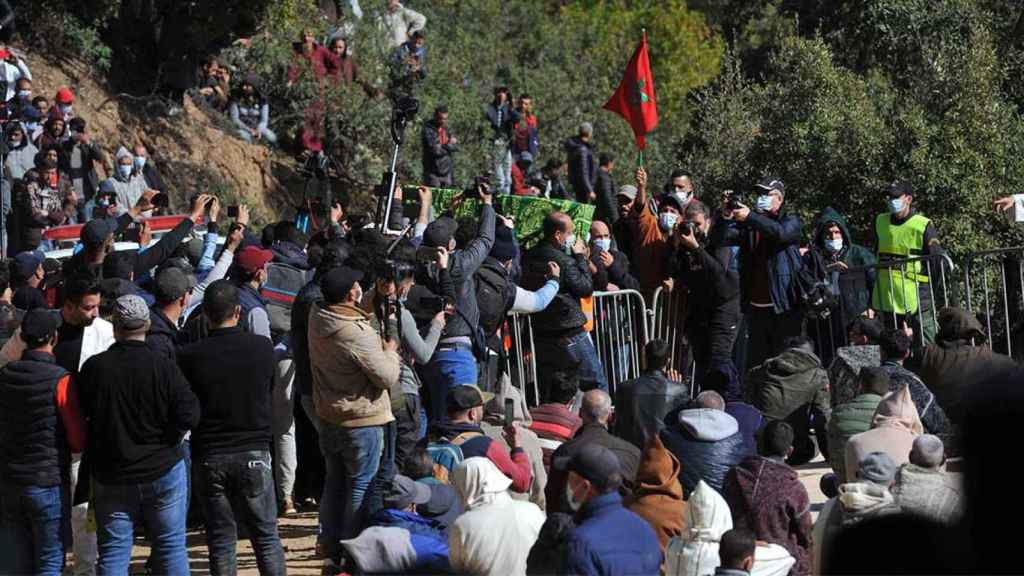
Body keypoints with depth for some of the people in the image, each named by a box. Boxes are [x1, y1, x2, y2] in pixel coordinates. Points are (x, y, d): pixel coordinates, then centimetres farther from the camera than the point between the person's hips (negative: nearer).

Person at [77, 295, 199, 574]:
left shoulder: (93, 368, -7)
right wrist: (166, 438, 3)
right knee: (171, 547, 10)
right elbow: (189, 415, -15)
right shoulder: (164, 368, -12)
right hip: (163, 471, -1)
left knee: (113, 553, 6)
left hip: (111, 477, 1)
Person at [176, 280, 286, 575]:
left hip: (208, 455, 0)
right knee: (266, 536, 8)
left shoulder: (189, 356, -9)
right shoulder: (263, 348, -6)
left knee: (220, 540, 8)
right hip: (254, 452, 0)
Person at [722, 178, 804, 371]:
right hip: (756, 306, 4)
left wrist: (750, 217, -28)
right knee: (755, 361, 5)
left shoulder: (791, 220, 4)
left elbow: (780, 232, -19)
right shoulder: (750, 225, 15)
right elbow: (726, 237, 0)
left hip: (784, 306, -4)